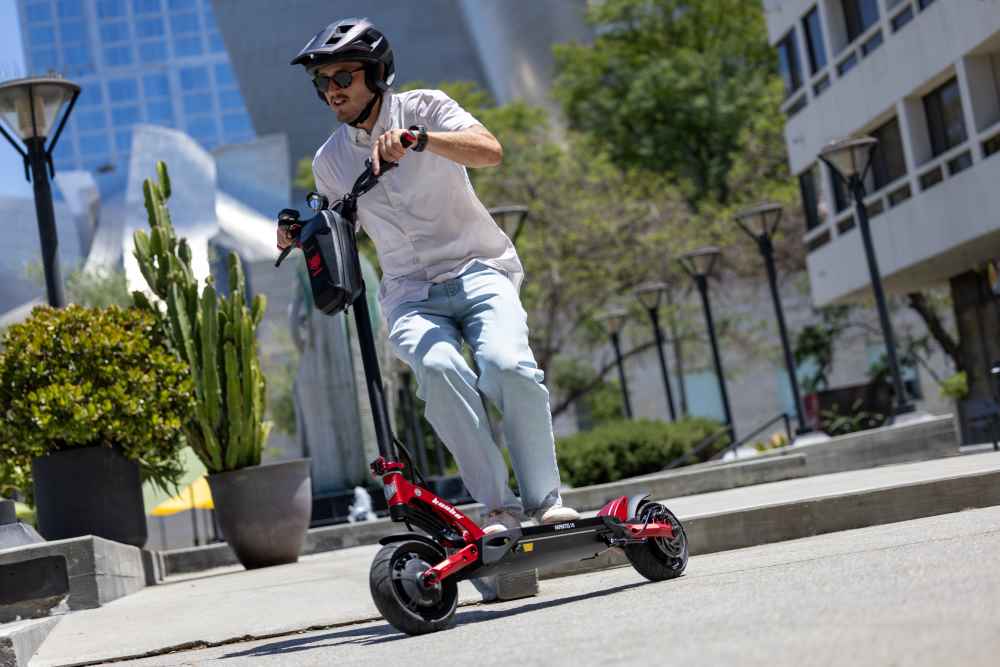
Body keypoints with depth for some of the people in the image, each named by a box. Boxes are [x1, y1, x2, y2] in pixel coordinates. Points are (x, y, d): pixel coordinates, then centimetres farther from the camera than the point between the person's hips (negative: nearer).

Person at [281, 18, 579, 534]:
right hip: (410, 293, 2)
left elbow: (490, 152, -19)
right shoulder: (329, 160, 10)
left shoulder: (424, 108, 0)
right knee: (439, 368, -32)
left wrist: (418, 138, -32)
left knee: (507, 365, -30)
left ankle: (546, 501, -13)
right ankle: (499, 506, -25)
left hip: (478, 269, -2)